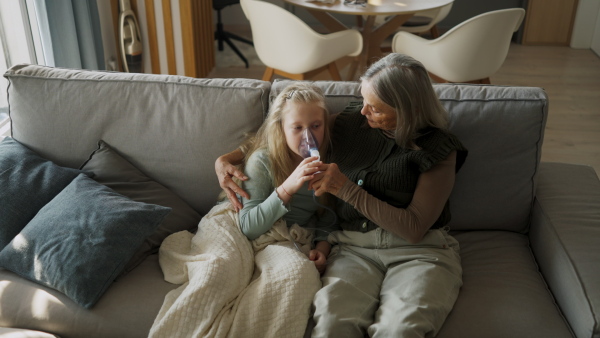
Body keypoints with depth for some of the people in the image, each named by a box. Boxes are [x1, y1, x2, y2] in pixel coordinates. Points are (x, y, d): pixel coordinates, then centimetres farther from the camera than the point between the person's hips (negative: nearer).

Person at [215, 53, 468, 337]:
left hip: (420, 250, -2)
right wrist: (227, 159, 9)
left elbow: (415, 228, -9)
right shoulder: (350, 123, 10)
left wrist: (347, 190, -12)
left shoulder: (439, 149, -1)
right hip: (355, 247, 2)